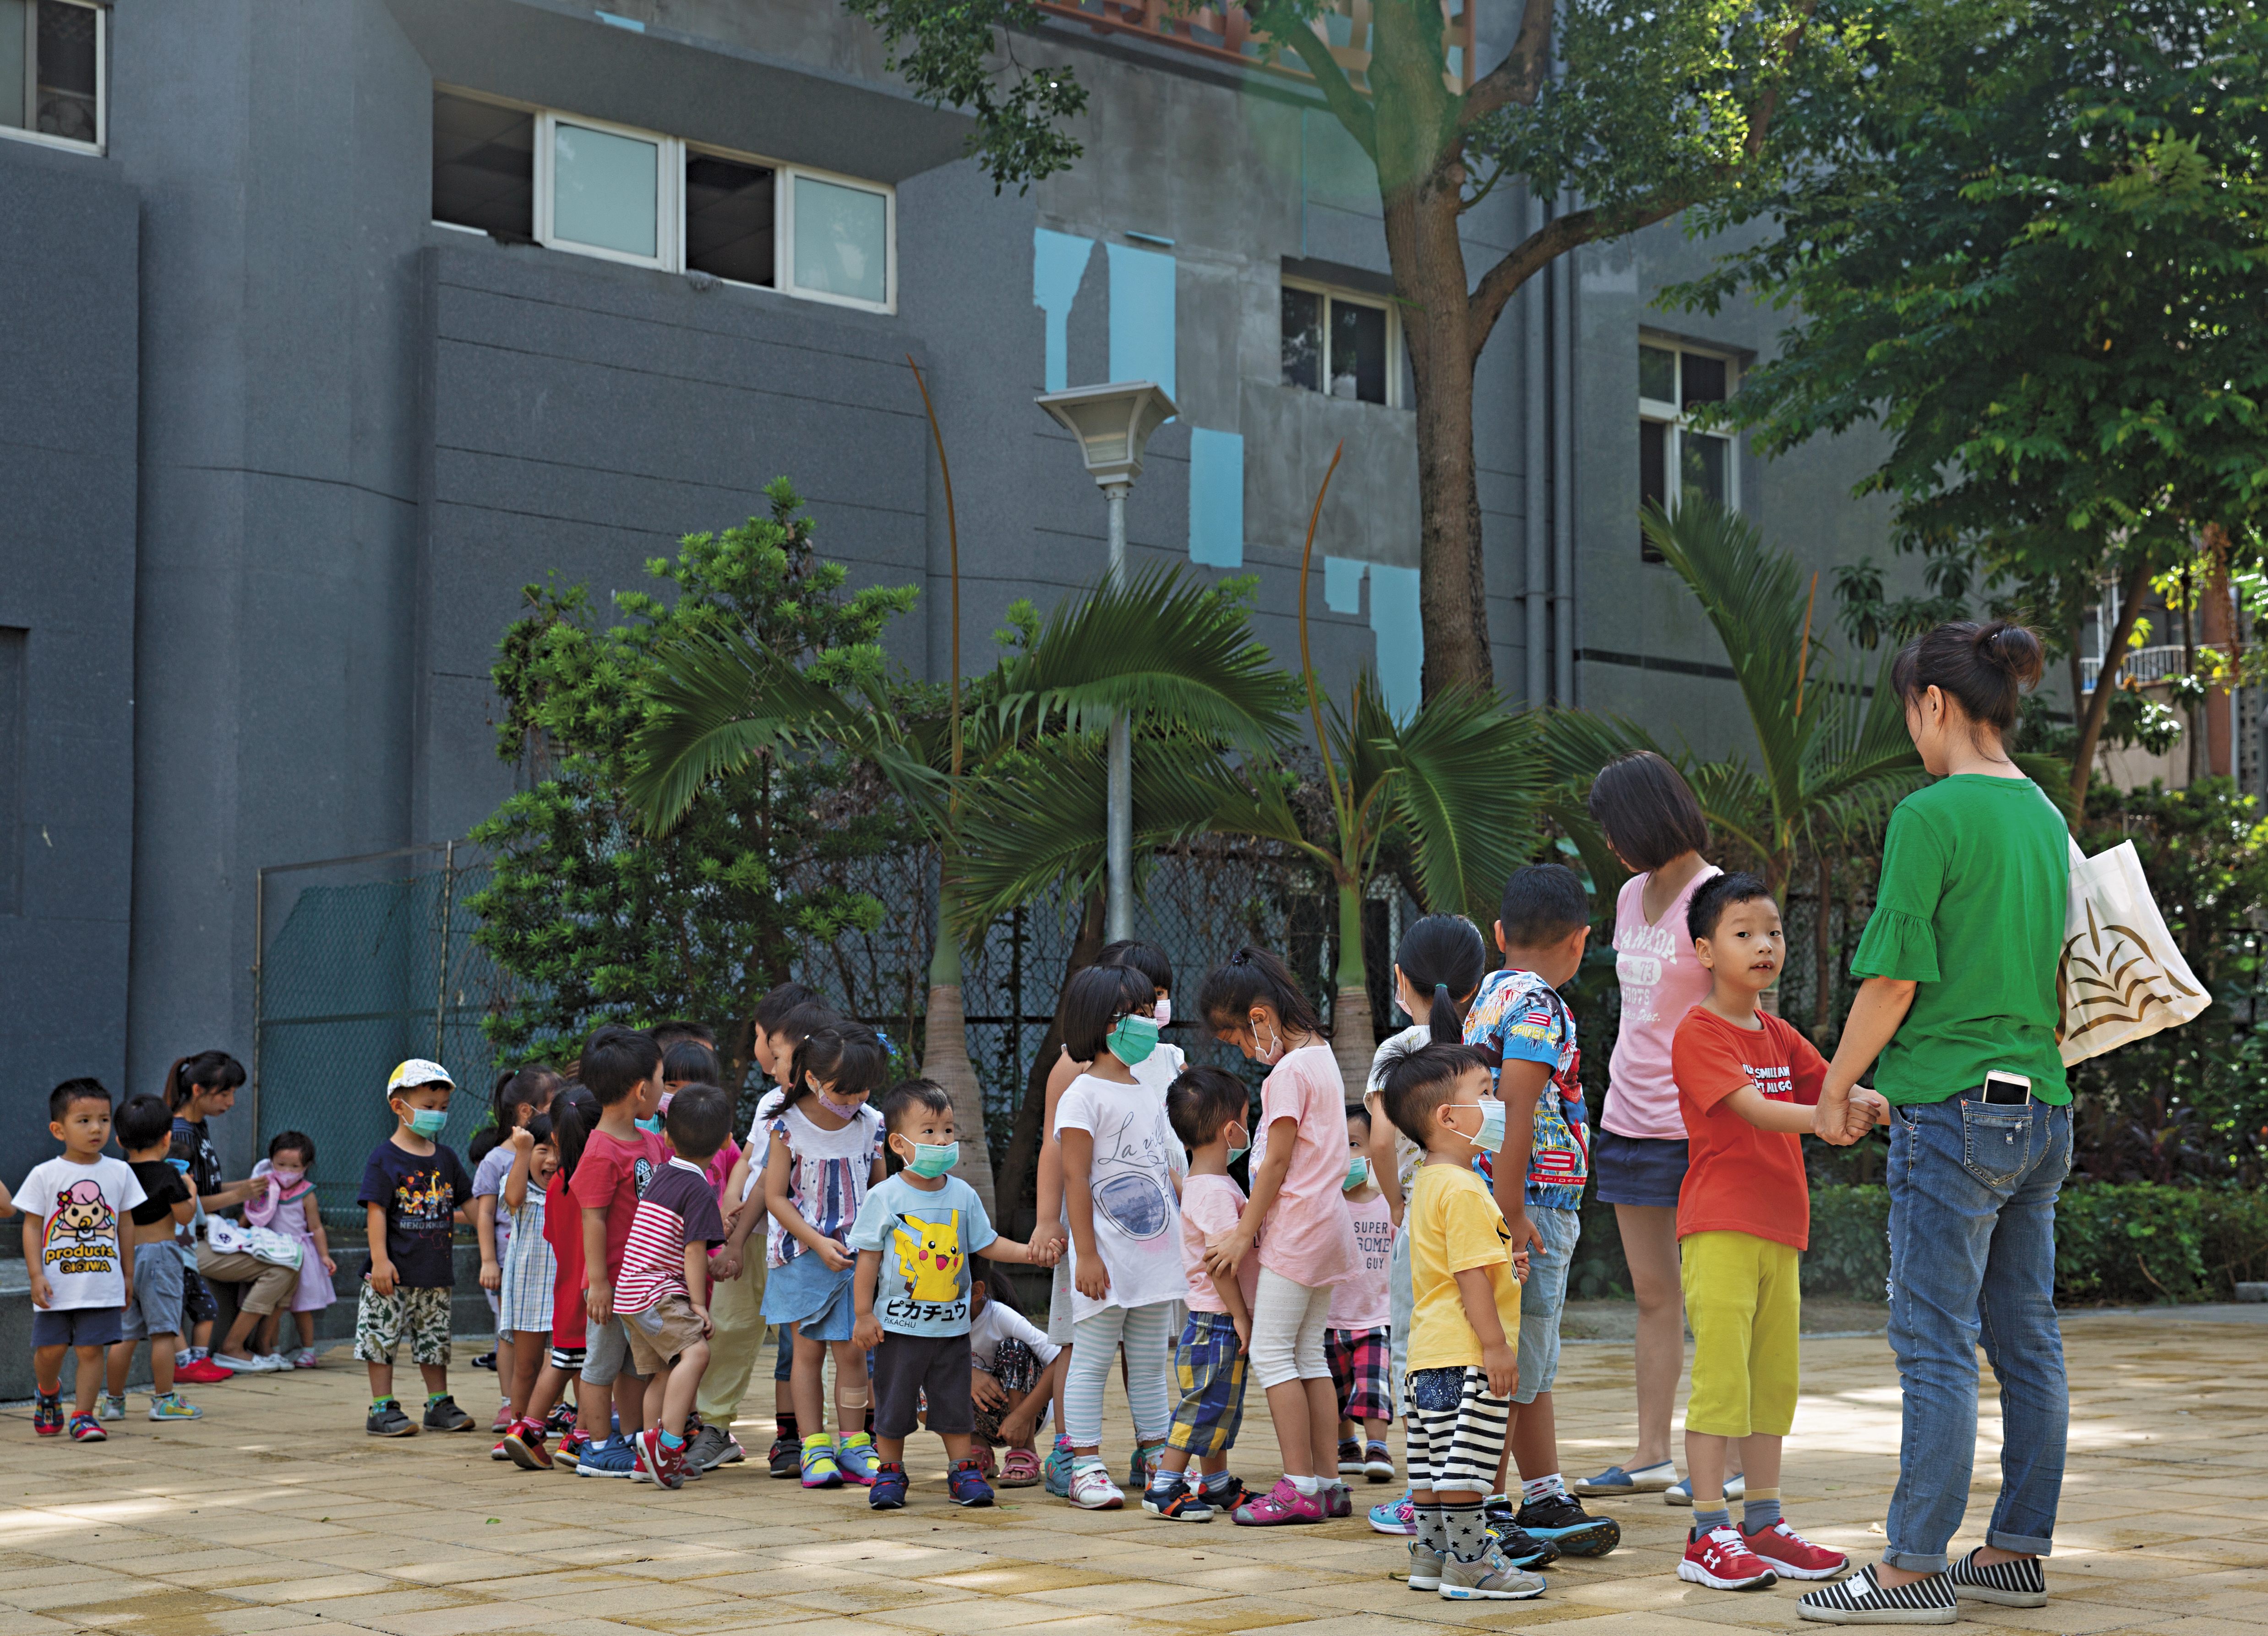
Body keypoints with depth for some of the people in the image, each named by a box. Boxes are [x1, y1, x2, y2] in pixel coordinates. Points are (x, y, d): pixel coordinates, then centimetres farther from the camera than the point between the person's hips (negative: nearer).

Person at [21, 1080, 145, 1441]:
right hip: (57, 1285, -1)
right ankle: (48, 1393, 36)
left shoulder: (119, 1172, 5)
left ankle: (83, 1416, 4)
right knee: (49, 1350, 6)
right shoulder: (45, 1175, -3)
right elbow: (33, 1226, -2)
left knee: (91, 1349, -3)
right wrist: (37, 1275, -10)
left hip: (102, 1283, 1)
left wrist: (128, 1274, 13)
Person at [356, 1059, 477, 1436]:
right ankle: (382, 1409, 6)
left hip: (437, 1271, 5)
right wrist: (379, 1259, -17)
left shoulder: (445, 1159, 10)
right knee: (383, 1338, -1)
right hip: (395, 1272, -5)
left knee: (435, 1341, 12)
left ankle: (440, 1405, 21)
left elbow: (469, 1204, 15)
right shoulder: (385, 1158, -7)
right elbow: (376, 1210, -11)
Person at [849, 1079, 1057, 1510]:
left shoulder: (963, 1195, 2)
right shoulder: (885, 1197, -8)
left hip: (952, 1325, 3)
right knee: (893, 1404, 6)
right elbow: (869, 1257, -5)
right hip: (898, 1325, -3)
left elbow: (987, 1244, 9)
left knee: (956, 1403, 8)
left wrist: (1029, 1252, -6)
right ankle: (889, 1473, 19)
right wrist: (864, 1314, -7)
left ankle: (963, 1471, 18)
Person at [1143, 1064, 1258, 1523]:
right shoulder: (1216, 1192, -20)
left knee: (1222, 1407, 17)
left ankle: (1216, 1485, 26)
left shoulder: (1204, 1183, 13)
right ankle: (1163, 1488, -2)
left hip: (1215, 1320, 10)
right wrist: (1241, 1318, -19)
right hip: (1218, 1321, -10)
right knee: (1205, 1405, -6)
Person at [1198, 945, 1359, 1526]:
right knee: (1308, 1354, 11)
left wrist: (1244, 1233, -8)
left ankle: (1300, 1486, -8)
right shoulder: (1321, 1057, 14)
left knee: (1271, 1353, -6)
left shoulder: (1288, 1072, -15)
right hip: (1325, 1226, 10)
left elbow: (1277, 1161, -15)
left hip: (1297, 1230, -10)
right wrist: (1258, 1213, 15)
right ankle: (1326, 1483, 11)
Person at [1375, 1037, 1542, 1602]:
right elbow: (1470, 1275, -21)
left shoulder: (1429, 1184, 15)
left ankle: (1432, 1554, 21)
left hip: (1431, 1350, 11)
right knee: (1465, 1462, -6)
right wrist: (1496, 1344, -20)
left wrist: (1504, 1251, 16)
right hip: (1466, 1353, -11)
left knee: (1434, 1460, 14)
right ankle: (1469, 1563, -3)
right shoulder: (1462, 1190, -18)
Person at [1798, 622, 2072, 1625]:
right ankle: (2018, 1552, 18)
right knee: (2026, 1336, 11)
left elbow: (1895, 978, -13)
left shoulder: (1933, 815, -13)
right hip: (2042, 1108, 8)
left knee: (1936, 1343, -5)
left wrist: (1838, 1082, -1)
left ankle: (1915, 1568, -2)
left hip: (1953, 1107, -8)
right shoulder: (2046, 818, 11)